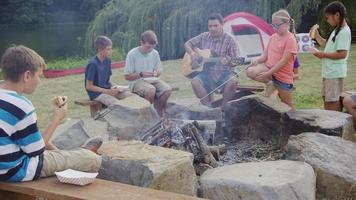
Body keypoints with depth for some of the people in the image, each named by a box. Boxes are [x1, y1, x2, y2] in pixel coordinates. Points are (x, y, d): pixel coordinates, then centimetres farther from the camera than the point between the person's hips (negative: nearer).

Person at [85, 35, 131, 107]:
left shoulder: (107, 60, 7)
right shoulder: (93, 64, -17)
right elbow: (89, 86, -16)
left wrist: (115, 86, -4)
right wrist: (107, 91, -19)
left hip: (108, 89, 8)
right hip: (97, 93, -8)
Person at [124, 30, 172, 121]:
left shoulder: (155, 53, 5)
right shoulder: (132, 54, -8)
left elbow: (159, 69, 17)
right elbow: (127, 76, -7)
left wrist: (157, 72, -8)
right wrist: (141, 74, -21)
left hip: (152, 80, 5)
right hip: (136, 81, -5)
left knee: (168, 89, -24)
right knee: (151, 90, -37)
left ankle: (159, 111, 2)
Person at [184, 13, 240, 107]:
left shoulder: (229, 39, -4)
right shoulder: (204, 37, 7)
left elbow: (235, 62, -7)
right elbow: (187, 44, 17)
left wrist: (229, 62, -30)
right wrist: (192, 53, -4)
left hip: (224, 74, -2)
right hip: (207, 74, 3)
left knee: (232, 81, -35)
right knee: (195, 82, -28)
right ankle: (210, 107, -20)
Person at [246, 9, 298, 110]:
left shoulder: (290, 39, -16)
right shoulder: (273, 37, 6)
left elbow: (283, 61, -21)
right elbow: (265, 55, 8)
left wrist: (267, 73, -26)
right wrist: (258, 60, -15)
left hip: (283, 75, -5)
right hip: (268, 68, 5)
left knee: (287, 104, 6)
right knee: (250, 71, -23)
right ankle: (270, 83, 0)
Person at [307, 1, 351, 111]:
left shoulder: (344, 32, -18)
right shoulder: (337, 31, 13)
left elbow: (342, 54, -24)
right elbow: (328, 45, 22)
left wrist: (323, 55, -18)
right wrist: (317, 36, 8)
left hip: (335, 73, -10)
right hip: (328, 72, 10)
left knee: (333, 101, -3)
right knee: (326, 98, 19)